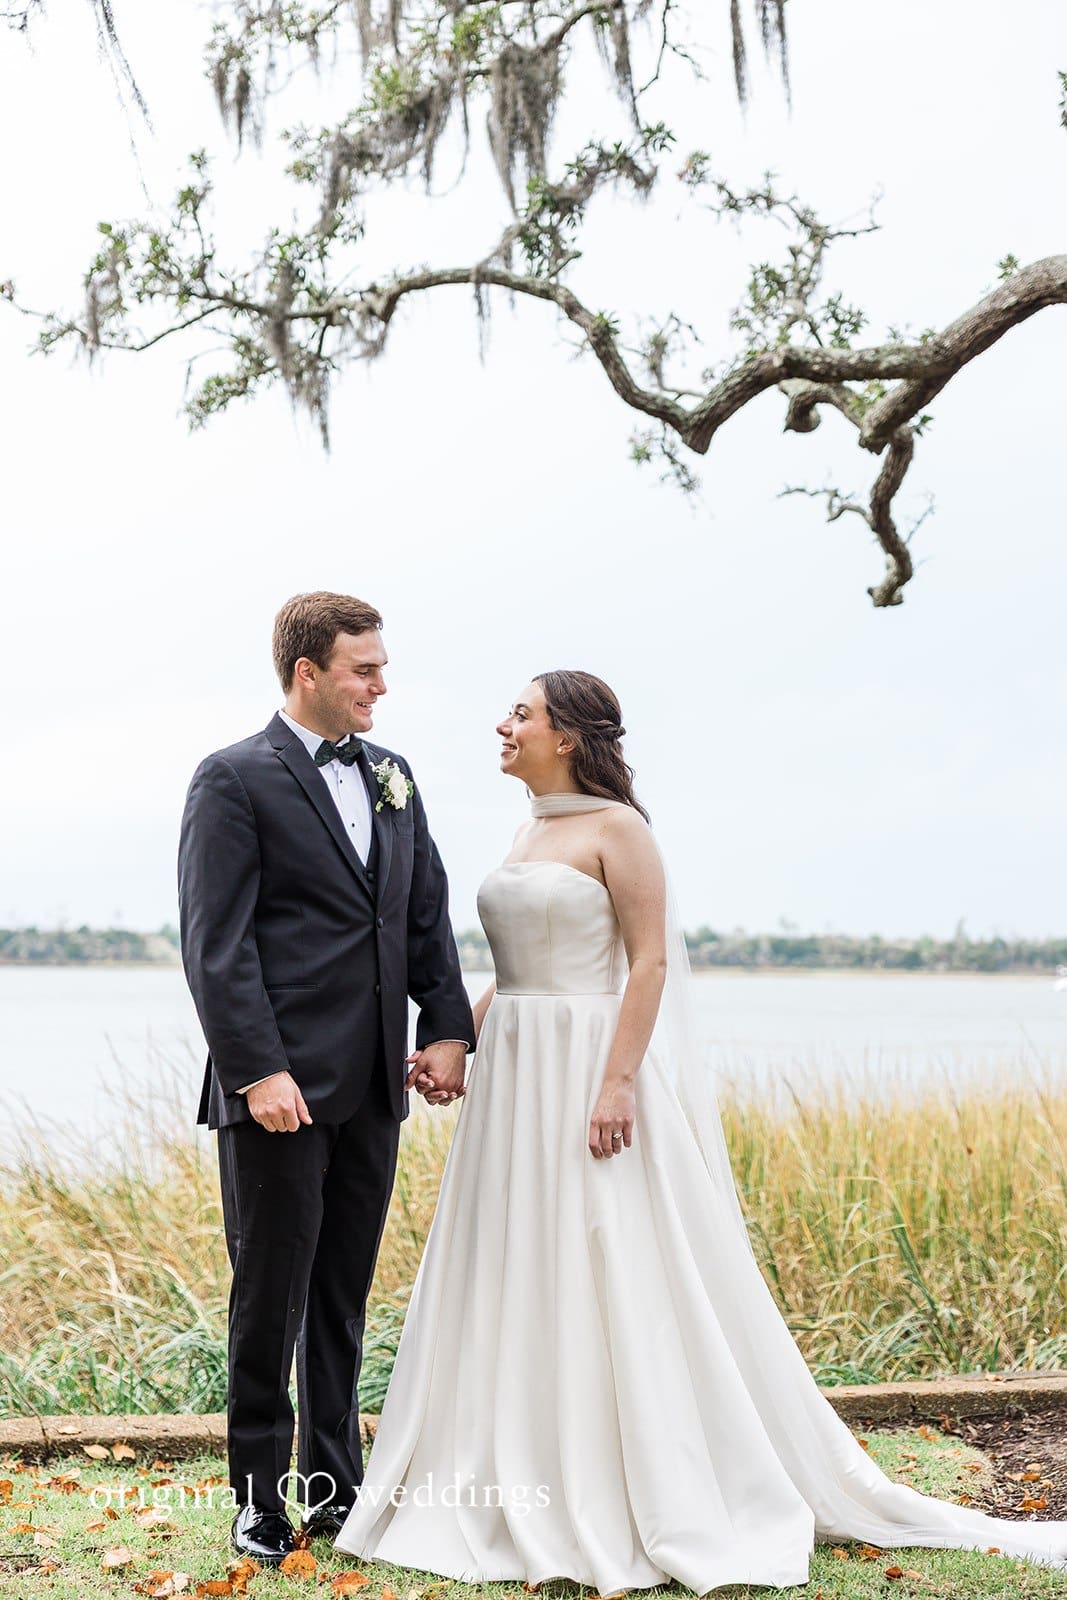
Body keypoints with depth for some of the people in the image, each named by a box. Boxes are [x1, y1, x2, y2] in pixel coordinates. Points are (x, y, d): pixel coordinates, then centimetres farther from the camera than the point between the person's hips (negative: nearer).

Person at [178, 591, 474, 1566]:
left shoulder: (392, 778, 14)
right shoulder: (236, 780, -6)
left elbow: (429, 915, 16)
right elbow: (216, 943, -12)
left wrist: (448, 1029, 4)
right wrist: (258, 1071, -19)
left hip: (373, 1086, 6)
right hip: (281, 1085, -6)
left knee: (344, 1300, 14)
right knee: (272, 1296, 2)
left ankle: (336, 1491, 25)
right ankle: (260, 1501, 15)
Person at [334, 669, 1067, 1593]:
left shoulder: (617, 827, -9)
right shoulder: (529, 833, 15)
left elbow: (650, 962, -15)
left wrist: (617, 1082, -22)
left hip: (590, 1068, -8)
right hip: (518, 1076, 8)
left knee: (614, 1282, -4)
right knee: (519, 1283, 10)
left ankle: (664, 1500, 7)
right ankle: (526, 1489, 20)